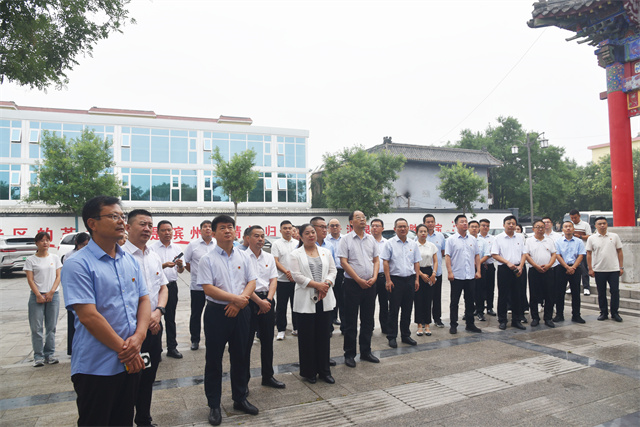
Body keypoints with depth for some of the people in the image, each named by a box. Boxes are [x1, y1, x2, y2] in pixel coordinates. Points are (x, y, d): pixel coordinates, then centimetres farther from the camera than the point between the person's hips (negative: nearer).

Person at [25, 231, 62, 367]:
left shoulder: (54, 258, 9)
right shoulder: (31, 260, 3)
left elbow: (58, 276, 6)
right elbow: (30, 280, -2)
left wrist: (51, 292, -7)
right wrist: (38, 295, -12)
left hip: (53, 295, 2)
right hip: (36, 296, -2)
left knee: (51, 326, 5)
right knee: (36, 327, -1)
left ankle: (49, 354, 13)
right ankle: (38, 356, 6)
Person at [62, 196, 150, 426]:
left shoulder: (130, 261, 7)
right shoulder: (77, 265, -13)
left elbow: (144, 299, 6)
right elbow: (88, 316, -19)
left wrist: (138, 337, -11)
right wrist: (124, 349, -16)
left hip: (131, 362, 6)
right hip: (96, 368, -6)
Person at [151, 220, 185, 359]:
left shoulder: (176, 248, 10)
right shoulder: (152, 248, -4)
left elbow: (181, 270, 11)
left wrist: (180, 265, -10)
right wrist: (164, 265, -23)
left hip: (172, 286, 4)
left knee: (170, 317, 11)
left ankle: (172, 347, 19)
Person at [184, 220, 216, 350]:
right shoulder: (193, 244, 0)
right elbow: (185, 262, 7)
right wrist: (195, 273, 7)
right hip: (197, 286, -1)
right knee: (196, 314, 7)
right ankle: (195, 340, 21)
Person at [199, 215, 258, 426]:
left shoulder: (244, 256, 4)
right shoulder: (208, 259, -6)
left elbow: (251, 282, 2)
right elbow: (208, 288, -14)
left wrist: (239, 302, -13)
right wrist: (234, 298, -19)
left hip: (240, 311, 3)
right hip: (217, 312, -3)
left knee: (241, 357, 14)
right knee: (214, 359, 7)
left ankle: (240, 398, 31)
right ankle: (214, 405, 23)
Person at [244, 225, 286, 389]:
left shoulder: (269, 257, 9)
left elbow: (273, 280, 5)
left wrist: (268, 300, -10)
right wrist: (259, 301, -15)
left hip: (267, 301, 5)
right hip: (249, 301, -5)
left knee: (268, 340, 13)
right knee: (246, 342, 2)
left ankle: (268, 377, 27)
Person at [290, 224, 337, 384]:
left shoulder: (326, 252, 12)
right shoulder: (296, 254, 0)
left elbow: (332, 271, 8)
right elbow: (297, 276, -9)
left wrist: (326, 284, -11)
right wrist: (317, 285, -15)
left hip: (325, 299, 3)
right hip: (306, 300, -3)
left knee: (324, 335, 8)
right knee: (307, 336, 4)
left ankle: (324, 371, 19)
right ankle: (308, 372, 18)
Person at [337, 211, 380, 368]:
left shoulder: (371, 239, 10)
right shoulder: (346, 239, -5)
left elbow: (376, 260, 12)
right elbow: (343, 262, -10)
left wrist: (374, 277, -5)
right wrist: (359, 280, -14)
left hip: (370, 284, 5)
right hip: (353, 284, -5)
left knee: (368, 319, 12)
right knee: (350, 321, 3)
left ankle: (365, 352, 25)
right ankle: (349, 354, 15)